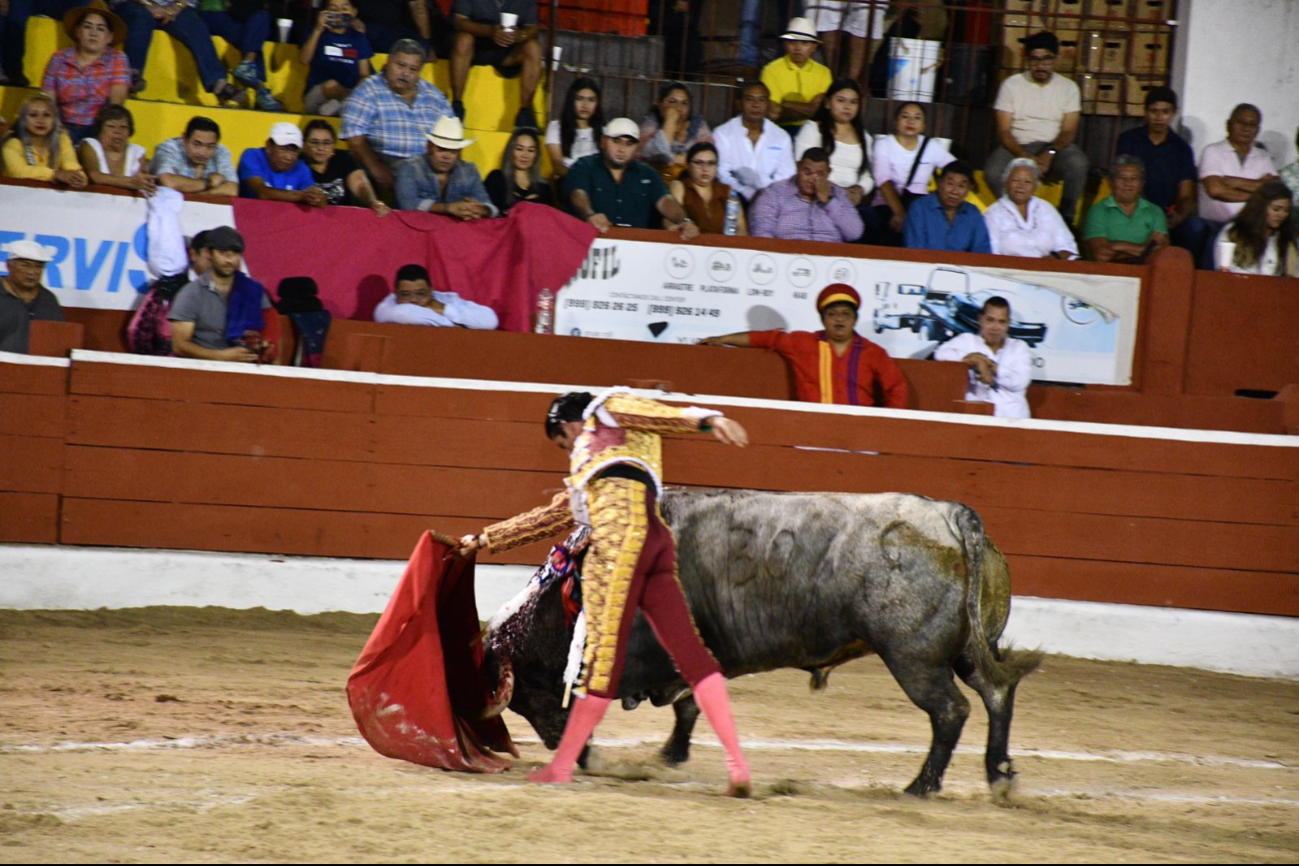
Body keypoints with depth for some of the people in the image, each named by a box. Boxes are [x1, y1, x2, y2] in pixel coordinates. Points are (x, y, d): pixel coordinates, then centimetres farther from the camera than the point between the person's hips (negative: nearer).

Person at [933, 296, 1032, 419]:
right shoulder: (967, 340, 13)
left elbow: (1020, 381, 2)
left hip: (1011, 416, 2)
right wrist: (979, 362, -15)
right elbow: (942, 354, -6)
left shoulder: (1019, 347, 17)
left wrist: (991, 366, -10)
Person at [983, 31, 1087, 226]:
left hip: (1055, 147, 1)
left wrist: (1050, 153, -22)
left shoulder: (1068, 88, 7)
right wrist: (1024, 157, -20)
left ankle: (1066, 220, -17)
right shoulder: (1011, 85, 5)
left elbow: (1069, 131, -1)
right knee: (993, 172, -33)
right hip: (1018, 147, -1)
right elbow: (1004, 132, -2)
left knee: (1077, 163, -34)